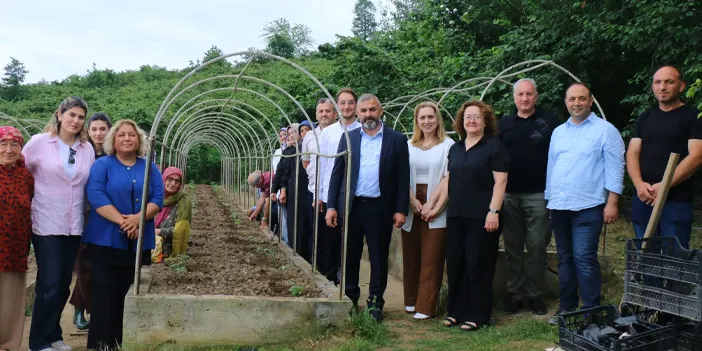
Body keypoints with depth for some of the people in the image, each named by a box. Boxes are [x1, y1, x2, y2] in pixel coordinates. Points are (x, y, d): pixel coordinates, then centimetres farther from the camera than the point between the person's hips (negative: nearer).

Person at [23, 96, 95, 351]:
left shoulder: (87, 149, 5)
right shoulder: (39, 142, -4)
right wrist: (36, 197, 2)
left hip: (74, 226, 4)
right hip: (46, 225, -4)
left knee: (63, 285, 12)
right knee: (49, 285, -5)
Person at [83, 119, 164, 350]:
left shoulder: (150, 168, 11)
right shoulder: (102, 165, 2)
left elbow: (158, 198, 1)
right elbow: (95, 195, -12)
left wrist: (138, 218, -17)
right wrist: (122, 221, -20)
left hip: (139, 243, 3)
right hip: (106, 241, -3)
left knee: (129, 297, 8)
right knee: (105, 295, -2)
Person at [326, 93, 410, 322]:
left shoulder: (397, 140, 1)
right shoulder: (348, 138, 7)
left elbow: (403, 177, 0)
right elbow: (337, 173, 6)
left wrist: (401, 209, -6)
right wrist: (332, 206, 0)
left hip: (380, 208, -2)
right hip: (351, 206, 2)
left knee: (379, 258, 6)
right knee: (350, 256, 10)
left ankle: (375, 303, 19)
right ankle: (350, 300, 25)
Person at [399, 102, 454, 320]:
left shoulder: (448, 145, -1)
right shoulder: (409, 146, 11)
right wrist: (413, 201, -7)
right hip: (411, 206, 4)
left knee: (431, 259, -3)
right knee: (410, 257, 8)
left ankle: (426, 307, 2)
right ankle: (411, 301, 19)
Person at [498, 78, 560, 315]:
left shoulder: (549, 121, 3)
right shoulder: (504, 123, 11)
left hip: (538, 195, -2)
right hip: (509, 195, 3)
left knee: (537, 246, 1)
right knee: (512, 247, 8)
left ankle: (535, 295, 12)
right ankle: (514, 293, 17)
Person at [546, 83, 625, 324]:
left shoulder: (605, 130, -2)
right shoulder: (558, 132, 16)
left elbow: (615, 168, -6)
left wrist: (612, 203, -12)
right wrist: (548, 200, 15)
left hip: (587, 207, -6)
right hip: (559, 207, 6)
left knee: (584, 259, -9)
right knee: (565, 259, 12)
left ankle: (591, 311, 0)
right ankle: (566, 308, 20)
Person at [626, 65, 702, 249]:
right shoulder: (644, 118, 15)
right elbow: (632, 153, 7)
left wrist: (664, 186, -18)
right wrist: (639, 184, -11)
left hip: (676, 202, -4)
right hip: (643, 200, 5)